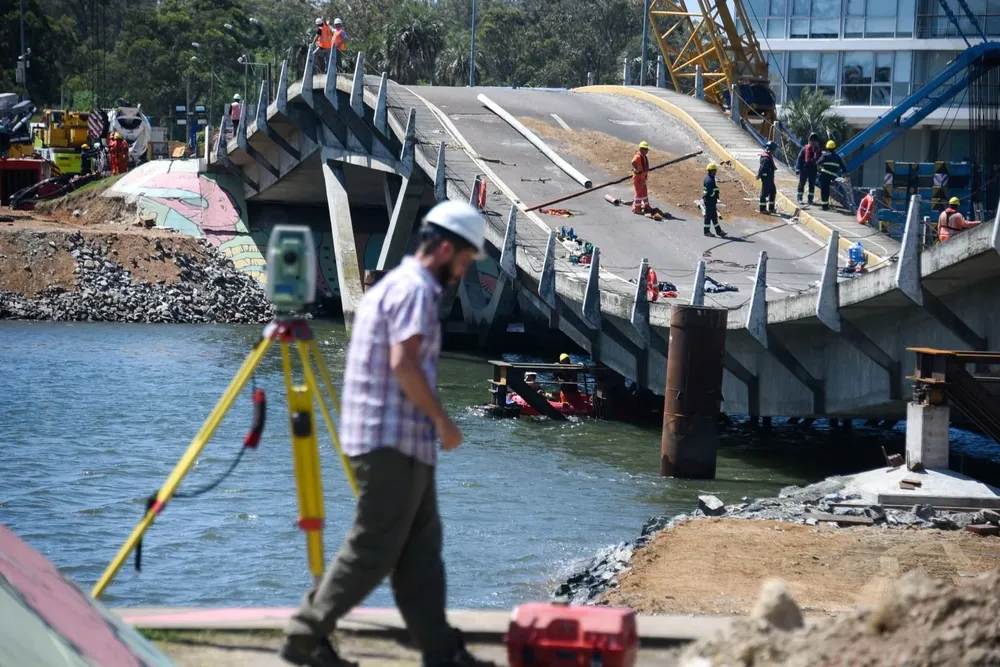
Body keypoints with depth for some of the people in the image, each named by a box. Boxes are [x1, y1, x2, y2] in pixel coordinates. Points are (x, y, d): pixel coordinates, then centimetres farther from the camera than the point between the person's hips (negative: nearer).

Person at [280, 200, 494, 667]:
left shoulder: (394, 283, 18)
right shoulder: (415, 289, -13)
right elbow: (404, 363, -23)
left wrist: (432, 422, 23)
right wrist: (442, 420, -15)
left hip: (402, 443, 11)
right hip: (393, 440, -11)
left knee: (420, 547, 10)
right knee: (372, 550, -7)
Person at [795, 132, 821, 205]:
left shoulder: (818, 150, 5)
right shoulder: (805, 149, -4)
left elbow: (820, 161, 13)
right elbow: (800, 158, -2)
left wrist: (819, 169, 9)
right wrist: (798, 168, -7)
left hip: (813, 169, 3)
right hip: (804, 168, -3)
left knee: (812, 185, 7)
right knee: (802, 183, 3)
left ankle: (810, 199, 14)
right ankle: (799, 198, 9)